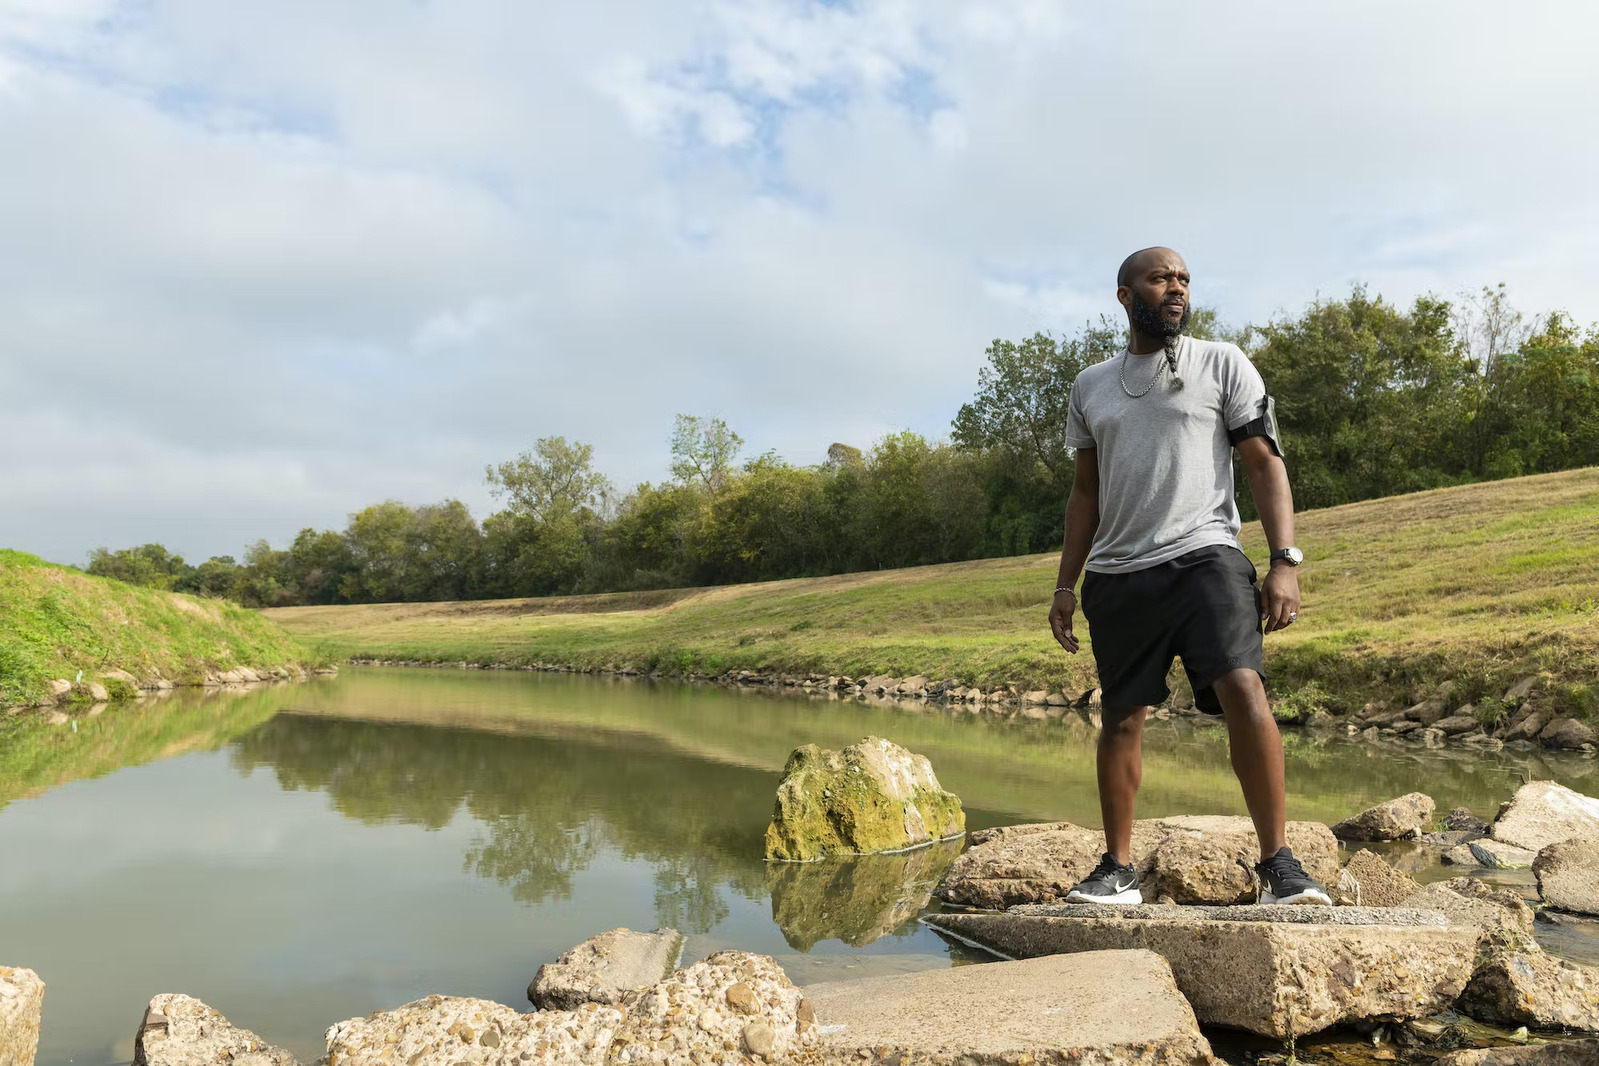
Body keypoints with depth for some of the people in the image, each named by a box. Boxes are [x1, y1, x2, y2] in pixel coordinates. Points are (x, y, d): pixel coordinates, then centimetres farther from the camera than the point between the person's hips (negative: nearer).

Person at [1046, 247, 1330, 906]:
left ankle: (1279, 864, -9)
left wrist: (1285, 561, -9)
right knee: (1121, 718, 5)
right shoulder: (1090, 387, 17)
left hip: (1204, 557, -3)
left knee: (1243, 690, -21)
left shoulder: (1223, 364, 9)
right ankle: (1118, 869, 16)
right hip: (1117, 574, 3)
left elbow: (1265, 464, 3)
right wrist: (1066, 584, 13)